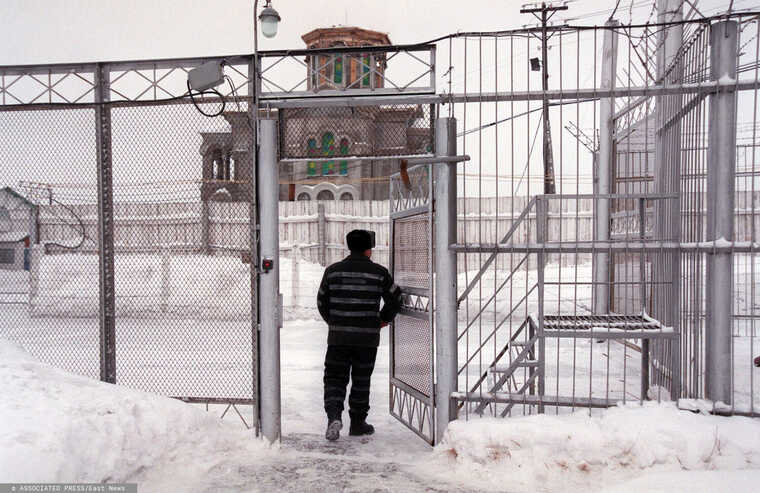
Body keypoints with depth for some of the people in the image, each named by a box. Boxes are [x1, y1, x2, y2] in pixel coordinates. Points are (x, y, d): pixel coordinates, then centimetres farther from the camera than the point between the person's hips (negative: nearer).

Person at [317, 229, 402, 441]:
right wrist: (384, 319, 20)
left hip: (337, 336, 1)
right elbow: (395, 299, 3)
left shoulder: (333, 271, 2)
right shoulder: (379, 272, -3)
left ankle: (334, 416, -10)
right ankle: (358, 423, 22)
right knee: (361, 381, 13)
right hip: (367, 338, -1)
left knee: (334, 378, 10)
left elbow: (322, 302, 7)